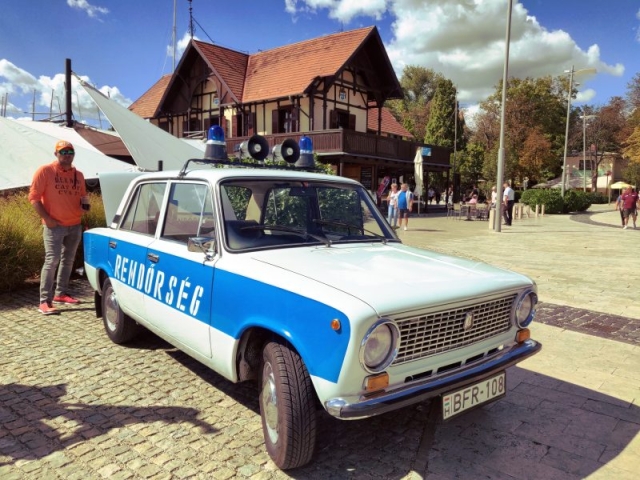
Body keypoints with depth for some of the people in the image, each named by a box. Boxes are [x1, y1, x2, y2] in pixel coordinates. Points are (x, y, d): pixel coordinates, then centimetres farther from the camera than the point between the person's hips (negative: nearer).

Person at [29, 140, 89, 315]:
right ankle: (45, 301, -5)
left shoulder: (78, 175, 10)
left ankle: (61, 293, 24)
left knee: (68, 260, 12)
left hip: (75, 225, 6)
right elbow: (34, 197, -8)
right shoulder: (45, 171, -6)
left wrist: (85, 203, -1)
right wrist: (47, 218, -15)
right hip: (54, 225, -6)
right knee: (52, 260, -9)